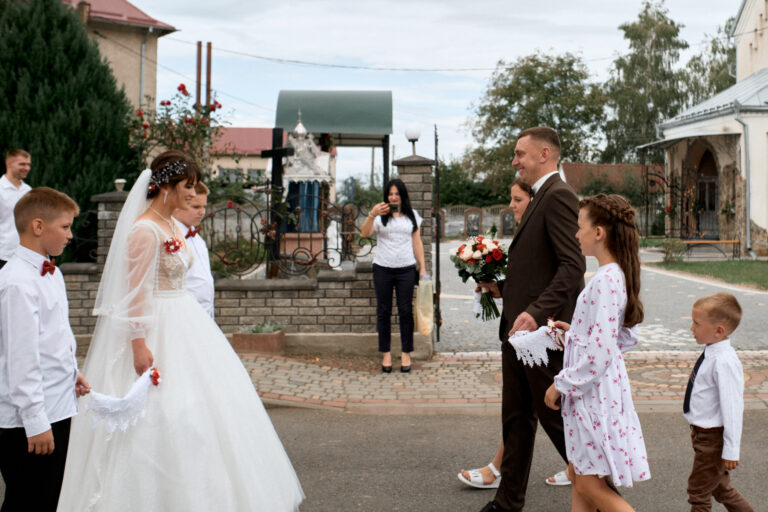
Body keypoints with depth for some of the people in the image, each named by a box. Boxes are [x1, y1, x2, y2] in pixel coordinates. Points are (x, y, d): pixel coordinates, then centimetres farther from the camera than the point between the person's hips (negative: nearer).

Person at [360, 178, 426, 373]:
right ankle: (385, 354, 12)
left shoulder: (412, 216, 10)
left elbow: (417, 242, 11)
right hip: (382, 269, -1)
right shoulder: (380, 215, 3)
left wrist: (422, 267, 6)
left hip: (406, 269, 1)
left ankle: (406, 354, 11)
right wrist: (372, 215, -30)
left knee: (406, 311, 2)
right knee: (384, 311, 4)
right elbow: (364, 234, -13)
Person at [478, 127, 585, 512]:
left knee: (555, 416, 2)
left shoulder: (558, 197, -14)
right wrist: (505, 286, 11)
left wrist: (536, 313, -31)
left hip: (542, 331, -10)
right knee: (516, 418, 14)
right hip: (519, 331, 10)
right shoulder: (539, 199, 18)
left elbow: (572, 267, -24)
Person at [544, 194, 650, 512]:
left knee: (590, 484, 1)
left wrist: (561, 384, -16)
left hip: (594, 388, -10)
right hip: (597, 387, 10)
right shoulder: (618, 275, 8)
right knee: (578, 474, 17)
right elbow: (626, 336, 17)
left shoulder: (605, 280, -23)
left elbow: (599, 352, -25)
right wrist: (575, 330, 12)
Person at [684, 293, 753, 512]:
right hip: (703, 433, 9)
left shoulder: (724, 362, -28)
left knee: (698, 492, 6)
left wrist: (731, 450, -21)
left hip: (713, 437, -9)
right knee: (721, 489, 24)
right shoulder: (711, 353, 1)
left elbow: (732, 407, -25)